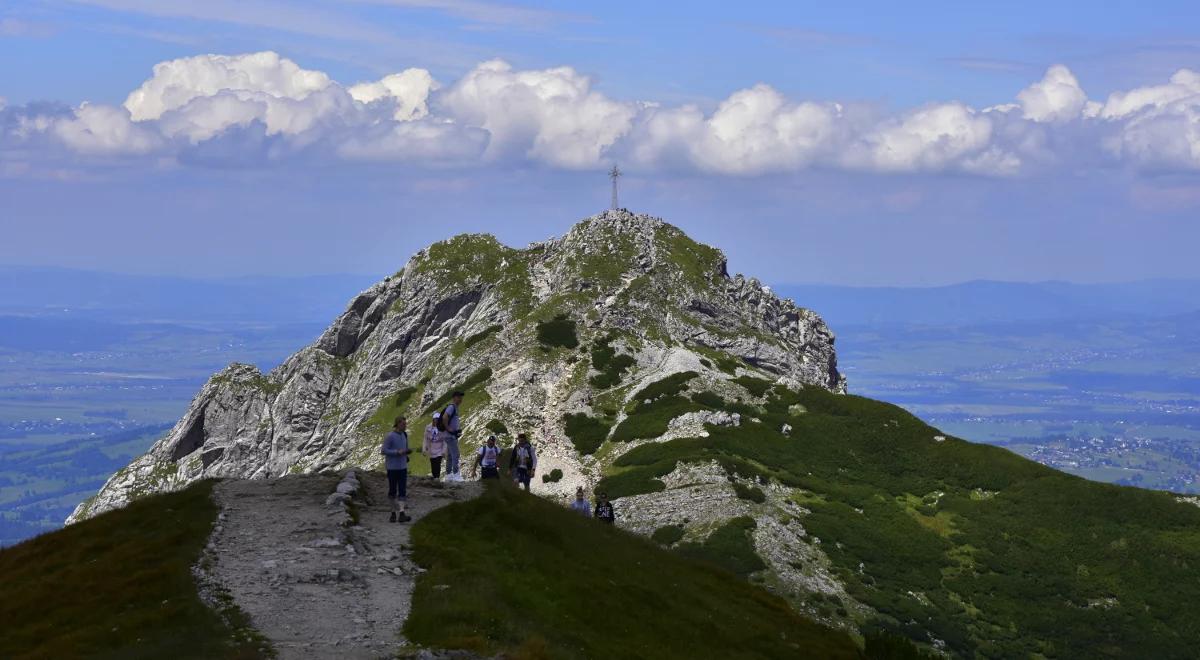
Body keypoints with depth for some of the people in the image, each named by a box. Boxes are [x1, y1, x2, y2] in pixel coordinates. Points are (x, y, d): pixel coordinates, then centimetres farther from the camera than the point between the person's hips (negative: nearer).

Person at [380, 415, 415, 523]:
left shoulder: (404, 435, 8)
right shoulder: (390, 436, -12)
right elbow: (383, 451, -14)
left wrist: (407, 452, -3)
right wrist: (398, 452, -21)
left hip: (402, 467, 5)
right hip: (392, 468, -5)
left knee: (402, 491, -3)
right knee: (392, 491, 5)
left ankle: (401, 513, -8)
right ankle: (394, 512, 16)